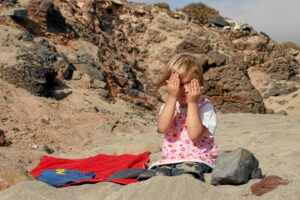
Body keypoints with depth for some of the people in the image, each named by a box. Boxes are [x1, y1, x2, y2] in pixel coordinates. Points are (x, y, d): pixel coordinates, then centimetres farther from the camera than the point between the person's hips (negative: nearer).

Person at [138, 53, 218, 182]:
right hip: (168, 160, 4)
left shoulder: (205, 106, -2)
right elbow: (163, 128, -12)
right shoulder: (169, 105, 11)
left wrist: (192, 102, -16)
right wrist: (172, 97, -13)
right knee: (147, 179, -24)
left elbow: (194, 135, -18)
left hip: (196, 160, -4)